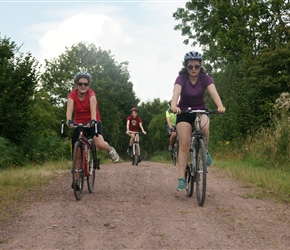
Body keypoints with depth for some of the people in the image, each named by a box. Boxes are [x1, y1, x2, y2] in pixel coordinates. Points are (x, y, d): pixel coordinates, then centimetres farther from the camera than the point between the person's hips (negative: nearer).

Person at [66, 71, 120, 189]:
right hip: (78, 124, 2)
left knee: (100, 144, -28)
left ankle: (110, 149, 8)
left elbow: (93, 106, -34)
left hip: (93, 123, -2)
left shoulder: (91, 94, -16)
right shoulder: (72, 95, -13)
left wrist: (93, 120, -53)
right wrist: (69, 120, -51)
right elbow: (69, 108, -31)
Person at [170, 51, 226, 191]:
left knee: (204, 127, -34)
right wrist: (174, 106, -57)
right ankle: (181, 178, -7)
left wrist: (220, 106, -50)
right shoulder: (181, 78, -17)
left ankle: (205, 152, -6)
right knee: (184, 145, -10)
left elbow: (213, 92, -30)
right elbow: (176, 92, -35)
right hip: (184, 112, -1)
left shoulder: (205, 78, -14)